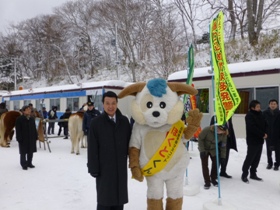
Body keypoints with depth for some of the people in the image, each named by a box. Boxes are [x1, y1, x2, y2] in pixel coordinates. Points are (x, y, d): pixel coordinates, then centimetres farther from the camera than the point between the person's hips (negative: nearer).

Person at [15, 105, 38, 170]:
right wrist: (19, 138, -16)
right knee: (23, 152, 3)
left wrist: (36, 136, 9)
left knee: (31, 152, 13)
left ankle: (29, 163, 27)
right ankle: (24, 164, 14)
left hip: (31, 138, 6)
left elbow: (34, 129, 13)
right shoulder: (19, 119, -10)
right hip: (23, 139, -6)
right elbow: (18, 130, -11)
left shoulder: (32, 119, 8)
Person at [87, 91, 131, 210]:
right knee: (104, 198, 6)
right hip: (104, 167, -3)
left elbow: (129, 143, 7)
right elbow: (92, 148, -8)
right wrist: (93, 168, -9)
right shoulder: (96, 122, -8)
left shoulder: (124, 121, 2)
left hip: (121, 166, 4)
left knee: (119, 196, 17)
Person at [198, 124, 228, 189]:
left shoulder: (224, 135, -21)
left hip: (214, 150, 3)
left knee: (215, 163, 0)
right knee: (204, 165, -5)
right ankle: (207, 182, 5)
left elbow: (223, 146, -8)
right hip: (204, 149, -3)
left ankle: (213, 179, 22)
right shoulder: (207, 130, -32)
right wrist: (202, 150, -22)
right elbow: (200, 139, -20)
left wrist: (223, 157, -7)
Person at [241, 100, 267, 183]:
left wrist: (265, 133, -6)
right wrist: (262, 134, -17)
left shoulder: (260, 114, 10)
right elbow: (253, 128, -24)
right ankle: (244, 175, 9)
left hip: (260, 140, 8)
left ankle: (253, 174, 25)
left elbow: (265, 124, 12)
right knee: (250, 158, -3)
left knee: (257, 158, 13)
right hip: (252, 141, -8)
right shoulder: (249, 116, -15)